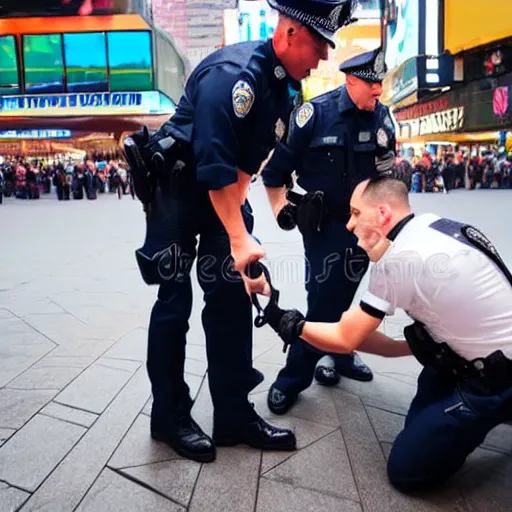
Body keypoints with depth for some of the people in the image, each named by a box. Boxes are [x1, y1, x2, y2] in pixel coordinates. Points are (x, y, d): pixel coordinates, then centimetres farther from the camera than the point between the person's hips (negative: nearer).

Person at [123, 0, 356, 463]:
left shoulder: (283, 87, 5)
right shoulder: (234, 73, -23)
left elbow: (245, 162, 7)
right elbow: (215, 164, -31)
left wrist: (240, 206, -1)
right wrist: (240, 238, -32)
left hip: (226, 192, 8)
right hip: (175, 187, -8)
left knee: (233, 296, 3)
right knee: (175, 301, -3)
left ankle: (234, 415, 13)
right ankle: (169, 417, 15)